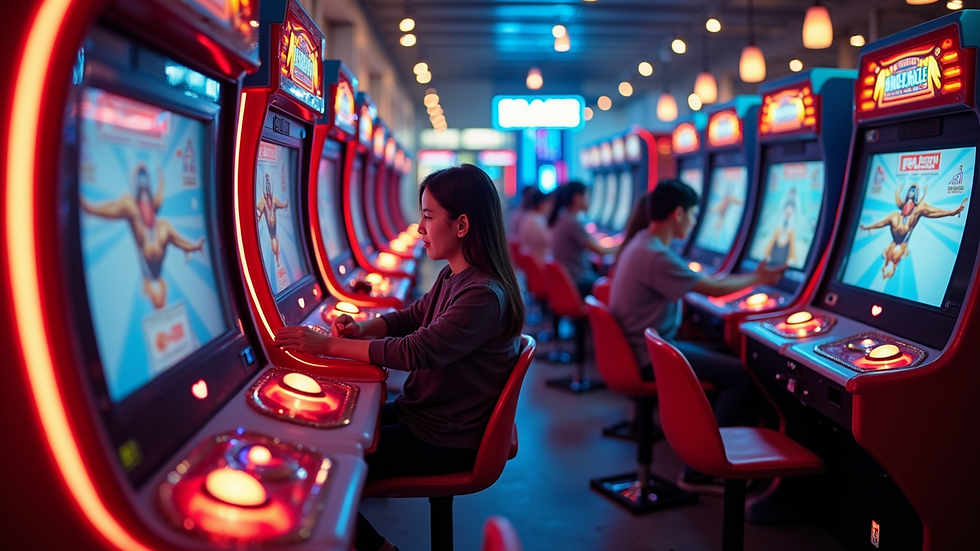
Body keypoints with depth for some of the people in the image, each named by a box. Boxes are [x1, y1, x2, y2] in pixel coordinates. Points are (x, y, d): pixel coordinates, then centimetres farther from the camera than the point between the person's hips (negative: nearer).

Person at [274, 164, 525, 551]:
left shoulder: (484, 295, -27)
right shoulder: (452, 278, 4)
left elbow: (415, 352, -30)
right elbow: (412, 317, 16)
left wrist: (328, 345, -24)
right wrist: (364, 327, -6)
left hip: (445, 442, -10)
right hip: (420, 413, 10)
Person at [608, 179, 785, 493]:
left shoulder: (642, 244, 10)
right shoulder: (657, 257, -22)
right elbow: (714, 289, -14)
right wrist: (758, 278, 2)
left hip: (645, 346, 11)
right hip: (651, 357, -10)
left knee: (727, 358, 15)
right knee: (741, 375, -10)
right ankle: (701, 472, -4)